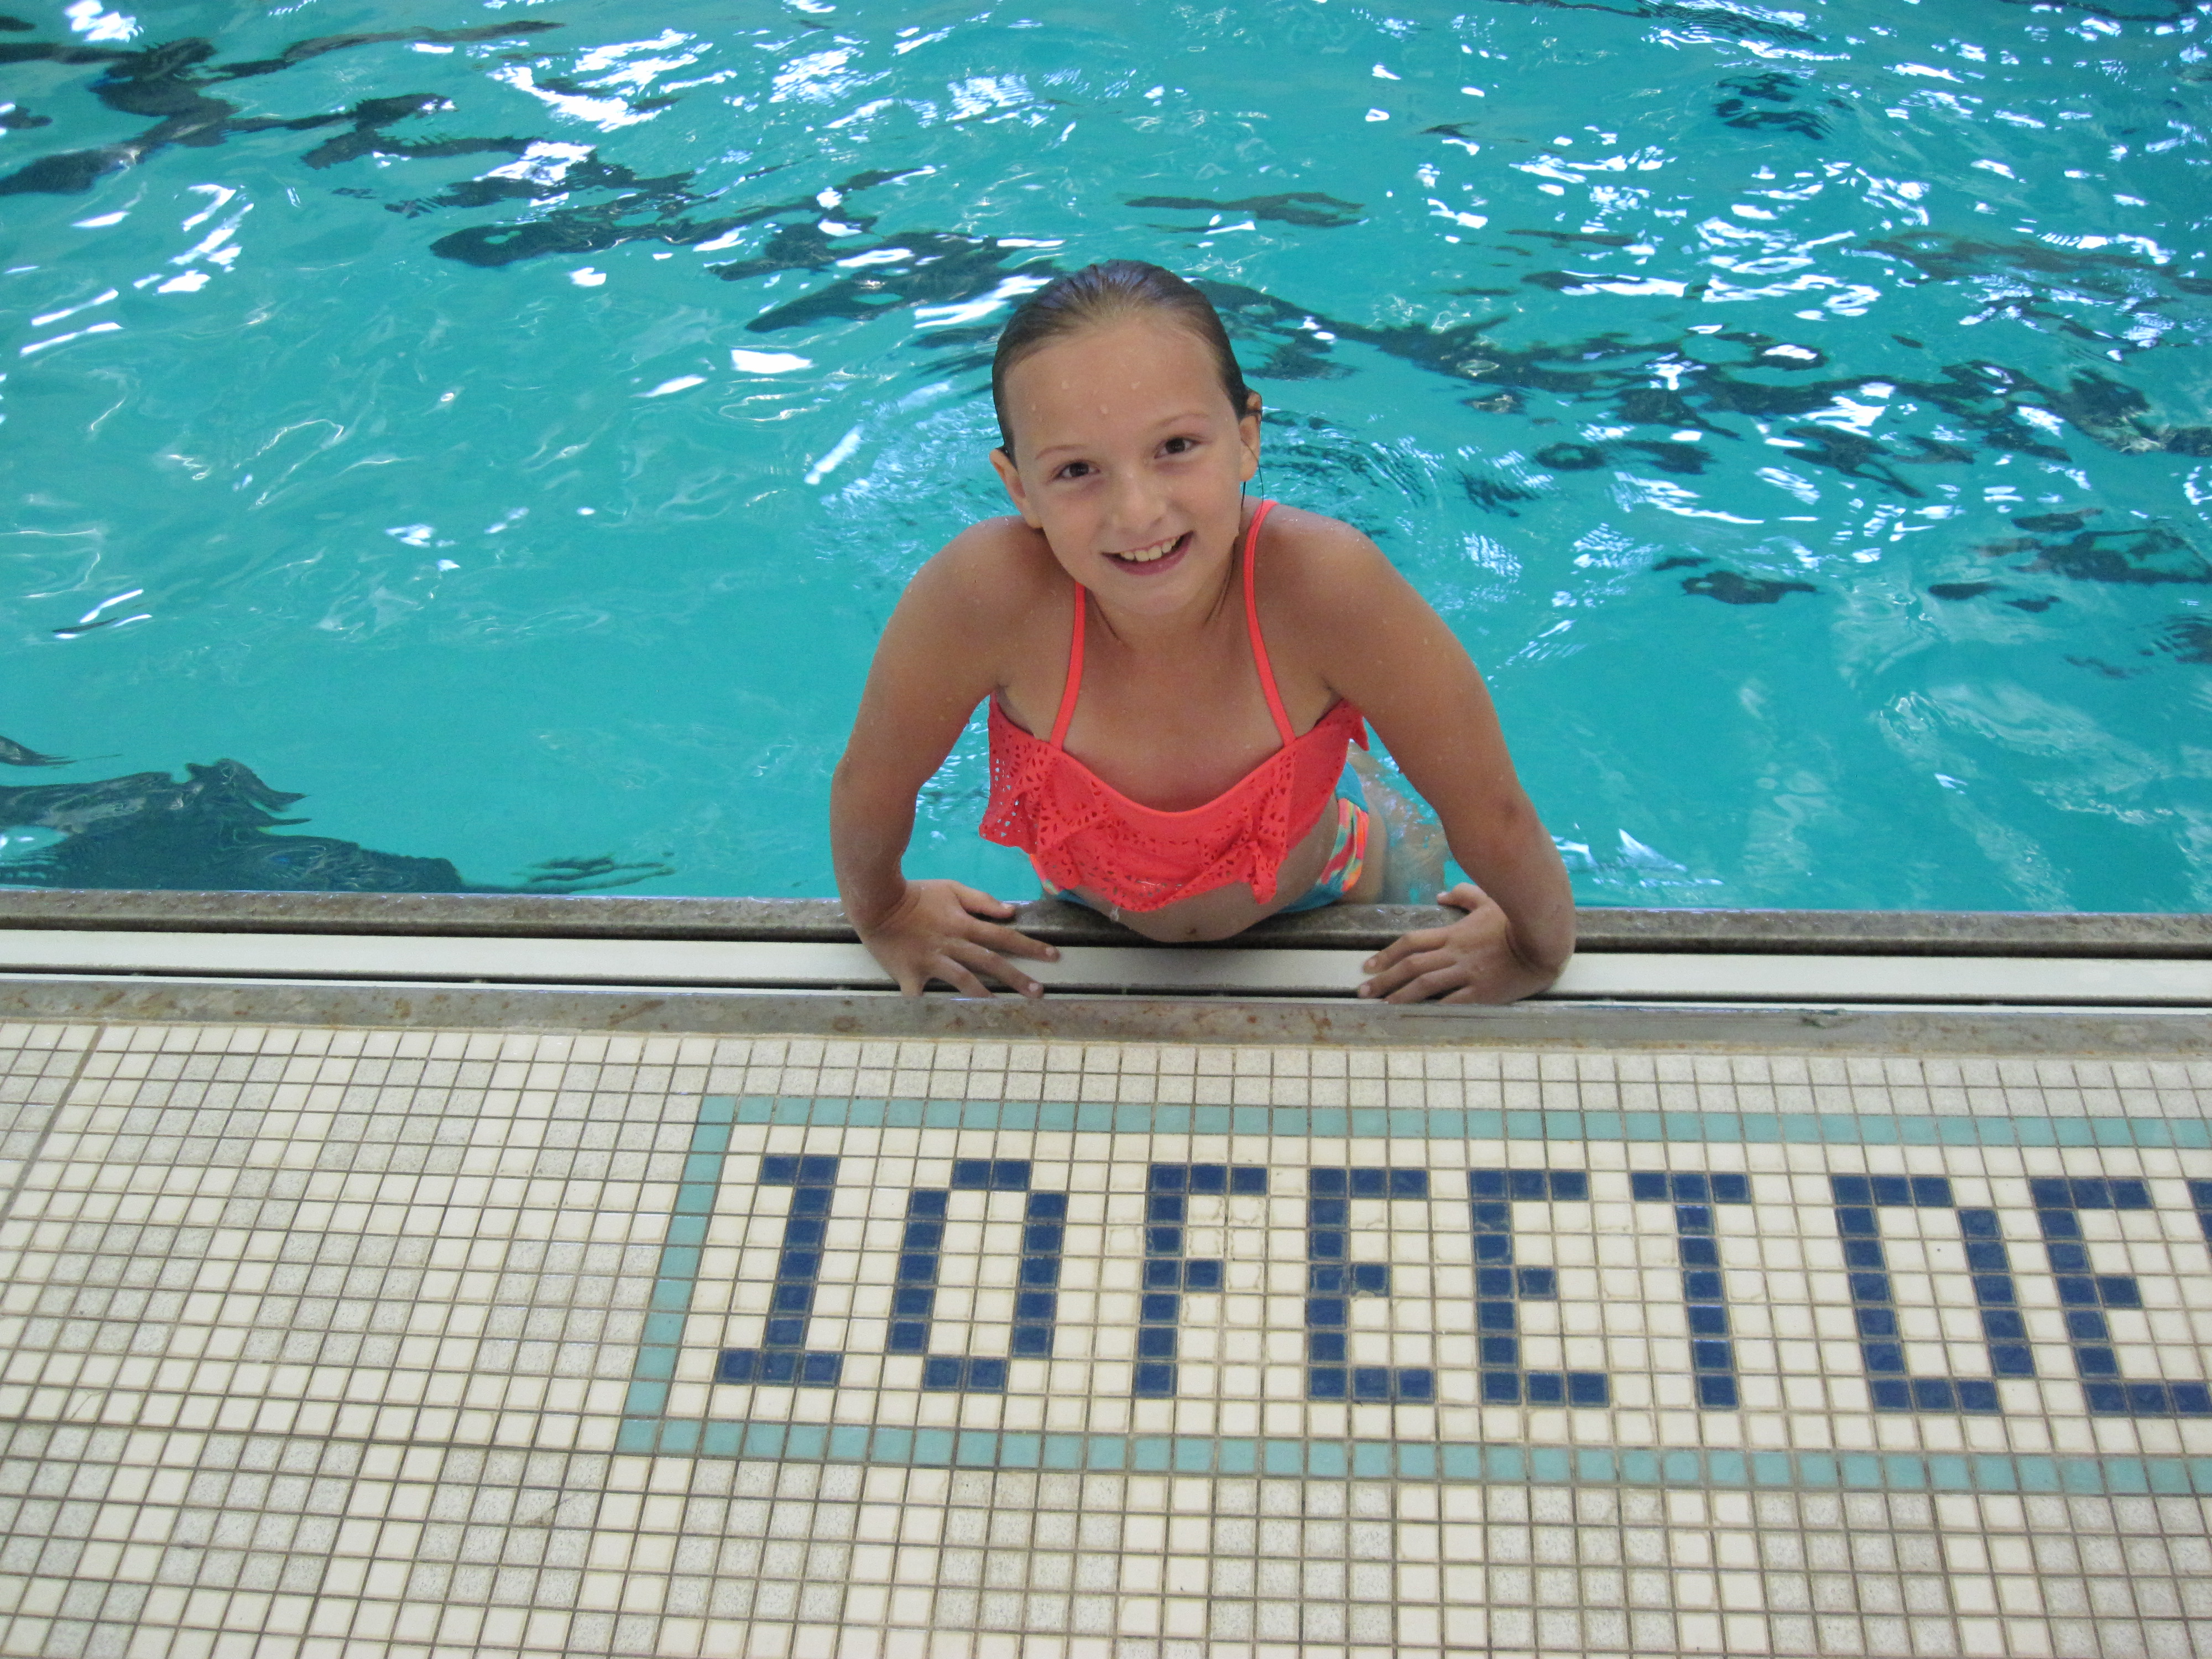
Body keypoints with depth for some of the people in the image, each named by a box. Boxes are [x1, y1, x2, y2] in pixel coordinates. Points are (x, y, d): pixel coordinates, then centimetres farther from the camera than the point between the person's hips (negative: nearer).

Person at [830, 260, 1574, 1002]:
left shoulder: (1325, 581, -44)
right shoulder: (986, 589, -42)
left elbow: (1493, 818, -29)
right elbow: (871, 785, -22)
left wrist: (1538, 950, -13)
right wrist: (884, 916, -5)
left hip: (1315, 900, 0)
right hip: (1094, 911, 1)